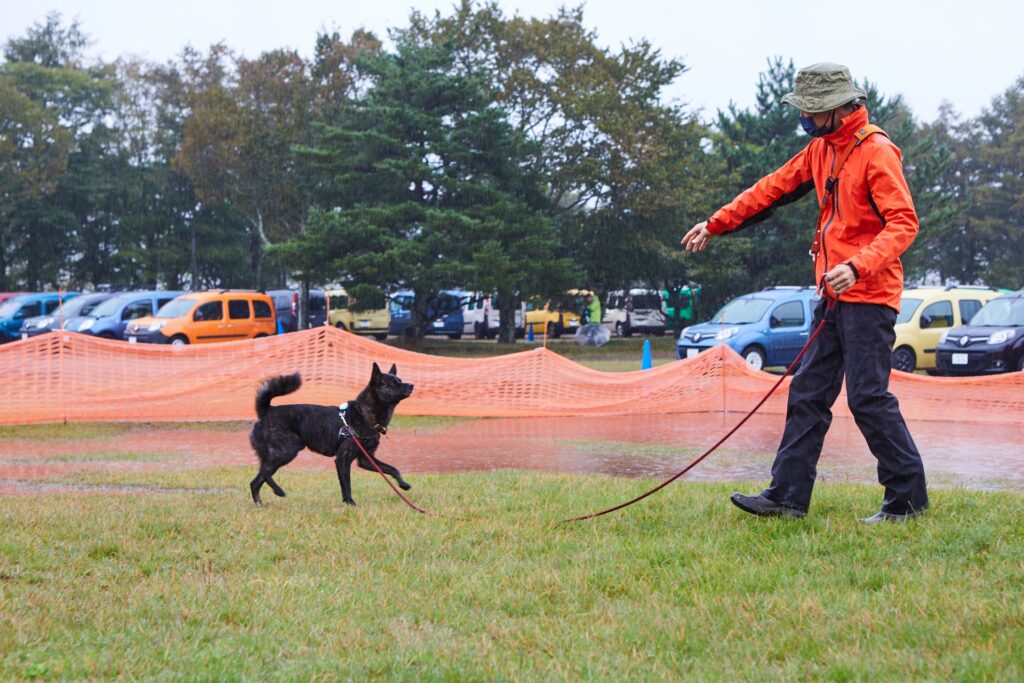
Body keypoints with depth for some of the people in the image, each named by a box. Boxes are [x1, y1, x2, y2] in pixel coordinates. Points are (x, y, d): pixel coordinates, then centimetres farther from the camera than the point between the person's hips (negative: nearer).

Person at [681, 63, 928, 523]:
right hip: (834, 296, 9)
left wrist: (859, 267, -32)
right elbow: (772, 190, 21)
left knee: (868, 397, -8)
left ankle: (908, 498, 2)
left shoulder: (876, 152, -13)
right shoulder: (822, 149, 13)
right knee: (808, 393, 7)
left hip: (868, 296, -9)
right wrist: (715, 225, 20)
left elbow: (903, 224, -20)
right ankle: (788, 495, 10)